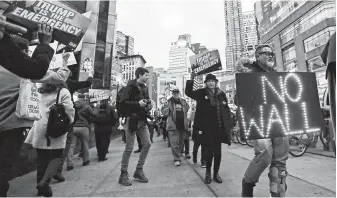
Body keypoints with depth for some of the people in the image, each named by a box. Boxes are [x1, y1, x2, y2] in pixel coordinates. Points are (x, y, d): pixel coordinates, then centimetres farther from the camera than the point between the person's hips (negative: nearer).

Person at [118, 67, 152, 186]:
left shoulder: (144, 88, 15)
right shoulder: (130, 86, -7)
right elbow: (123, 102, -16)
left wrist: (148, 106, 4)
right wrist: (138, 103, -21)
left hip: (142, 120, 7)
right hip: (132, 120, -7)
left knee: (147, 144, 4)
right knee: (129, 148, -1)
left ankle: (139, 170, 20)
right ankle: (123, 174, 16)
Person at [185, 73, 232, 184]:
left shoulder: (221, 94, 8)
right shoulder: (201, 93, 2)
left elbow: (227, 110, 10)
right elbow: (188, 92, -5)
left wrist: (228, 125, 6)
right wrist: (191, 80, -14)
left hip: (219, 128, 3)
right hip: (206, 129, -2)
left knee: (218, 152, 9)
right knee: (209, 151, 3)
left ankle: (216, 173, 28)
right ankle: (208, 173, 25)